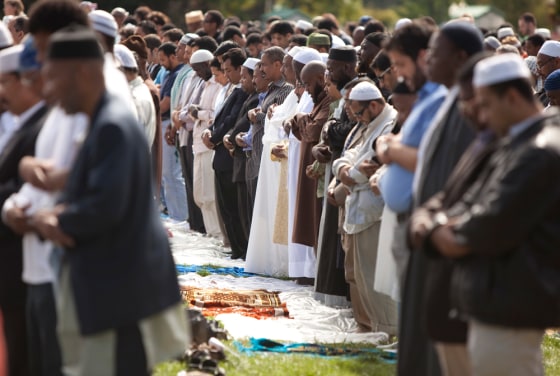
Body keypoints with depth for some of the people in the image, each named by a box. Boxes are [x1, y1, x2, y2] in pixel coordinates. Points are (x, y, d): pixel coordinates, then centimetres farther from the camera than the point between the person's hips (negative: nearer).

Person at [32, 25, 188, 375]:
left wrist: (56, 220, -10)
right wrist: (54, 216, -3)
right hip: (112, 288, 10)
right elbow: (85, 197, 18)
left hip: (122, 295, -10)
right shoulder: (102, 122, 13)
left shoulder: (113, 127, -19)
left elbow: (106, 206, -27)